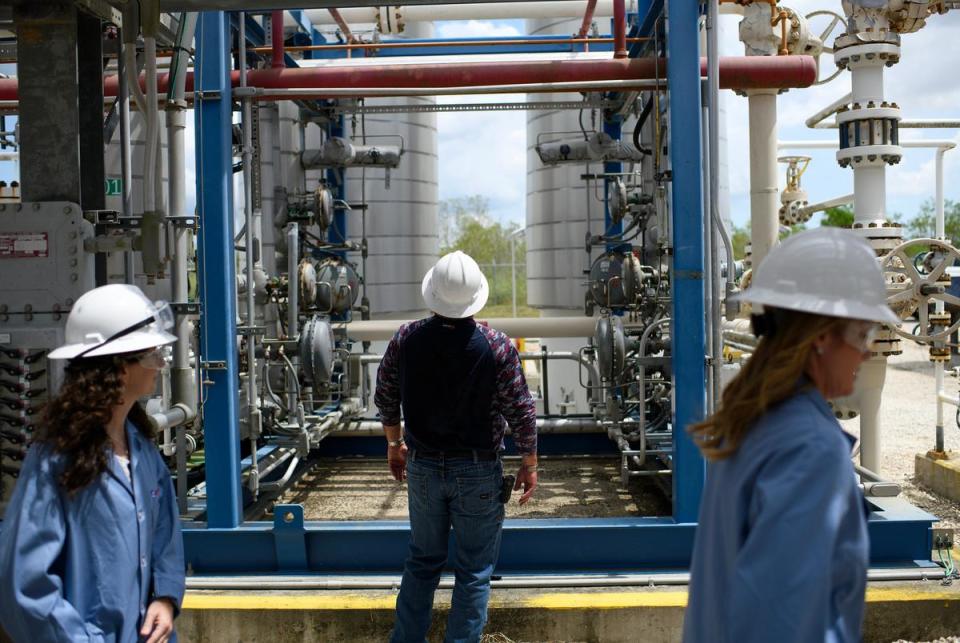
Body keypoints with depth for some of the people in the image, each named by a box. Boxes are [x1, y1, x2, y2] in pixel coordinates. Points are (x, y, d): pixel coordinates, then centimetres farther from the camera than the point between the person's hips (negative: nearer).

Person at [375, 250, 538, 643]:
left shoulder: (405, 340, -7)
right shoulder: (496, 347, -16)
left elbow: (385, 400, 4)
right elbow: (521, 412, -11)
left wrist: (394, 444, 20)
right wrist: (529, 464, 3)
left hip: (422, 466, 3)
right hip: (478, 471, -3)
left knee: (422, 561, 20)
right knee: (474, 570, 9)